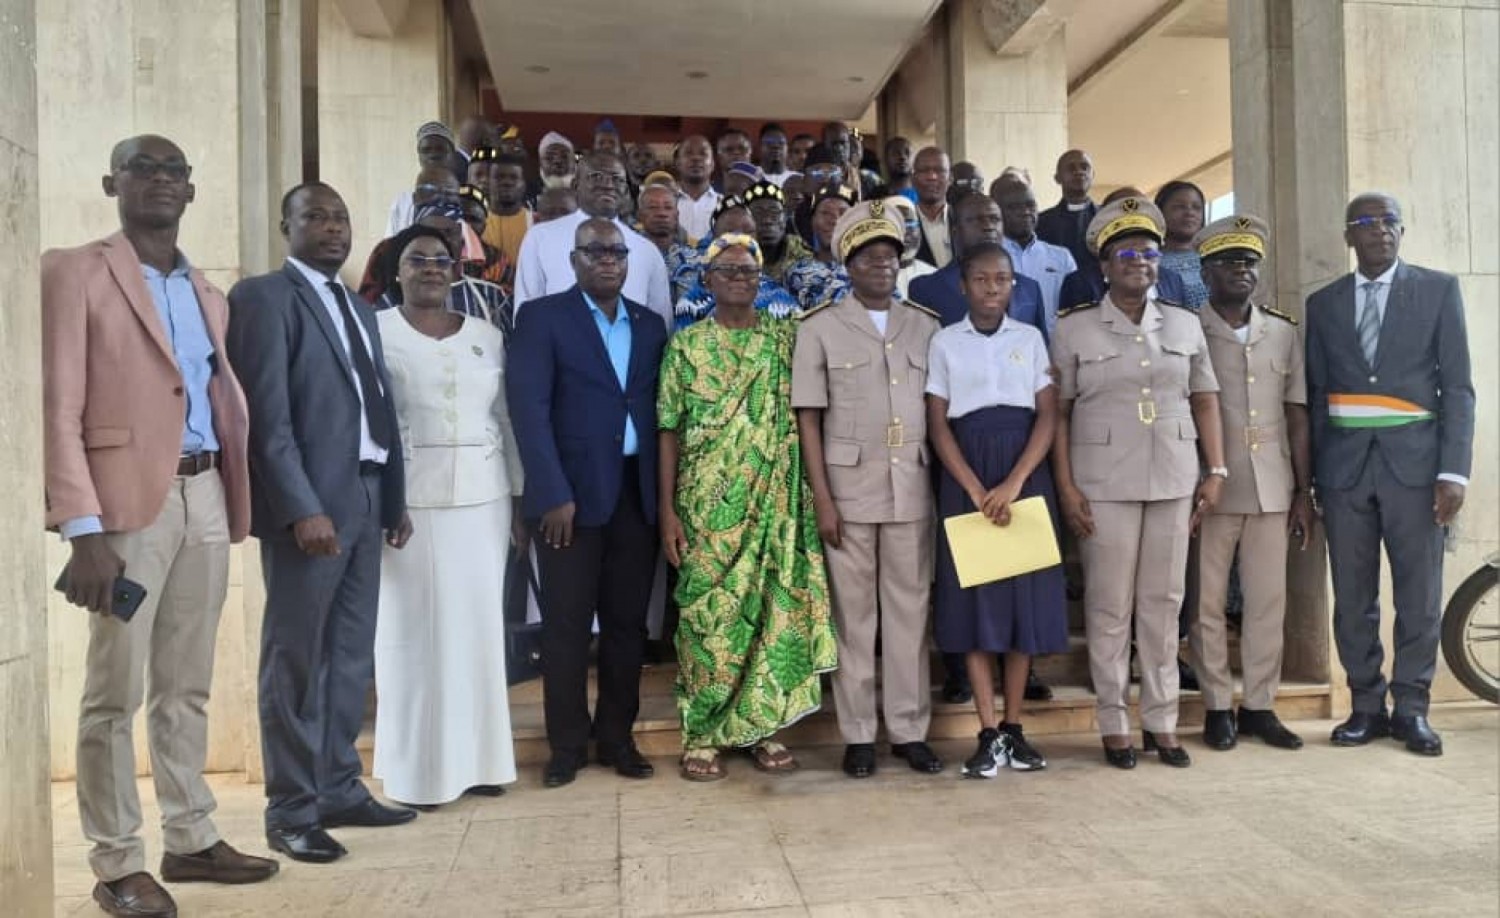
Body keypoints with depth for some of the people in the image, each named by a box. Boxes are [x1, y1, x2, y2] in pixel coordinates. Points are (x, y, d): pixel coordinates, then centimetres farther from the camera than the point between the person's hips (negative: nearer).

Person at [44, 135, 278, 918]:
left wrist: (234, 500, 7)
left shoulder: (206, 292, 17)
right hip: (129, 501, -6)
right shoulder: (73, 272, -2)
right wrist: (81, 528, -16)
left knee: (187, 687, 14)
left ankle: (190, 840, 25)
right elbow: (57, 409, -9)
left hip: (205, 499, 6)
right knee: (115, 691, 1)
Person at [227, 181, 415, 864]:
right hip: (307, 504, -7)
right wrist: (302, 508, -19)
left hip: (365, 500, 8)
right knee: (296, 660, 1)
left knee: (352, 657, 12)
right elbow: (266, 416, -13)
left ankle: (339, 789, 24)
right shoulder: (264, 296, -4)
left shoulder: (360, 308, 20)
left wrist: (395, 499, 14)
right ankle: (292, 811, 12)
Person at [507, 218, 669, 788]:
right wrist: (554, 494, -16)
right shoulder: (543, 317, 0)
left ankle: (617, 737, 22)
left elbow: (655, 411, 11)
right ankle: (567, 744, 16)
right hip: (573, 492, -4)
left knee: (627, 621, 9)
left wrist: (662, 492, 2)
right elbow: (529, 407, -9)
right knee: (567, 624, 3)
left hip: (637, 494, 4)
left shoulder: (650, 325, 13)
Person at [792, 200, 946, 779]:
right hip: (848, 488, -2)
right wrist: (821, 498, -8)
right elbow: (808, 418, -2)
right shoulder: (819, 328, 2)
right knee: (853, 613, 4)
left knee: (910, 608, 6)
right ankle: (858, 734, 14)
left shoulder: (926, 327, 10)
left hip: (914, 487, 2)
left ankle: (910, 730, 17)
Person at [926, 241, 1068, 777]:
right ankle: (990, 734, 2)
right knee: (973, 596, -3)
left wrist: (1013, 483, -13)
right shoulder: (944, 342, 5)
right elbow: (938, 424, 0)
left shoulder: (1030, 338, 9)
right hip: (965, 475, -1)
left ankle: (1013, 728, 11)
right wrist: (977, 491, -12)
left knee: (1025, 593, 2)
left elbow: (1048, 415, 1)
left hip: (1024, 472, 1)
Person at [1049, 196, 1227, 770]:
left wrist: (1216, 471, 4)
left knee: (1163, 603, 6)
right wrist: (1066, 487, -7)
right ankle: (1114, 724, 10)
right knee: (1109, 607, 0)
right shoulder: (1074, 329, 3)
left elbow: (1205, 400, 13)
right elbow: (1058, 412, 0)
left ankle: (1161, 721, 16)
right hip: (1104, 483, -3)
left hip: (1174, 481, 3)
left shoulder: (1185, 324, 12)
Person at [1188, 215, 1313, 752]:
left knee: (1268, 600, 6)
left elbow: (1297, 417, 11)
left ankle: (1259, 705, 17)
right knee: (1209, 602, 3)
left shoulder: (1284, 332, 11)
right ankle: (1217, 707, 13)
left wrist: (1304, 492, 8)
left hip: (1271, 489, 3)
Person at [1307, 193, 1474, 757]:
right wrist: (1313, 479, 5)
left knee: (1420, 596, 1)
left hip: (1413, 462, -1)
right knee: (1352, 598, 5)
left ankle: (1411, 709, 14)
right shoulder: (1323, 304, 11)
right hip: (1345, 465, 2)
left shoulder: (1438, 290, 6)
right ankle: (1366, 706, 16)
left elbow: (1457, 387, 1)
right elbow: (1315, 395, 11)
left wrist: (1453, 471, -8)